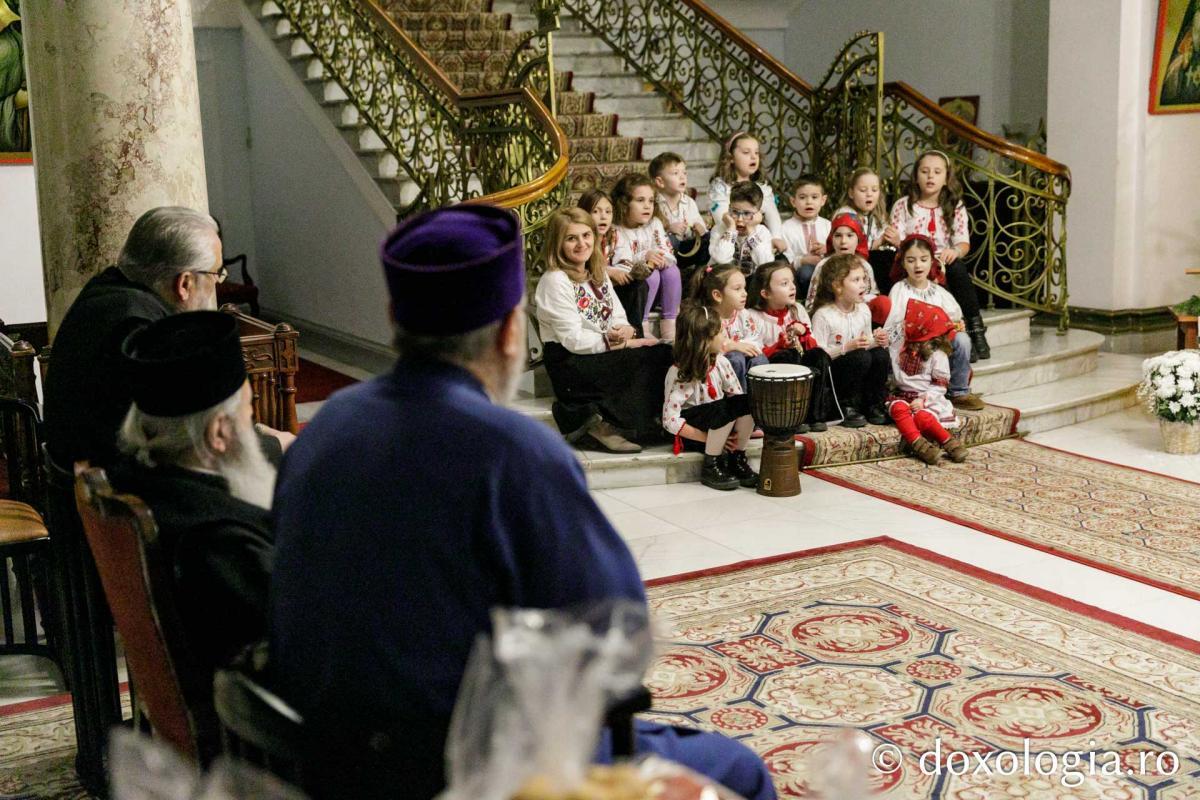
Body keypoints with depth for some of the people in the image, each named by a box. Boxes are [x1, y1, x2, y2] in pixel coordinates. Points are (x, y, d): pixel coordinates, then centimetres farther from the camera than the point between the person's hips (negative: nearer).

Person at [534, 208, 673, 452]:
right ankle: (600, 422, -12)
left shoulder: (598, 274, 15)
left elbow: (619, 318, 11)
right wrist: (620, 343, -18)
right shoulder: (555, 281, -12)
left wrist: (625, 331, -13)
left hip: (603, 356, 8)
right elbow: (574, 340, -18)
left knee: (664, 353, -13)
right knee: (650, 358, -22)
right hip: (570, 365, -8)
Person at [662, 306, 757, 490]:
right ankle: (710, 467, -17)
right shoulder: (679, 374, -20)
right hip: (692, 433, -6)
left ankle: (737, 461, -8)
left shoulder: (721, 362, -3)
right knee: (724, 408, -33)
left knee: (746, 403, -22)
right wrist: (711, 437, -25)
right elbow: (670, 421, -23)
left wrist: (745, 427, -19)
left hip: (720, 423, 6)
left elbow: (738, 397, 1)